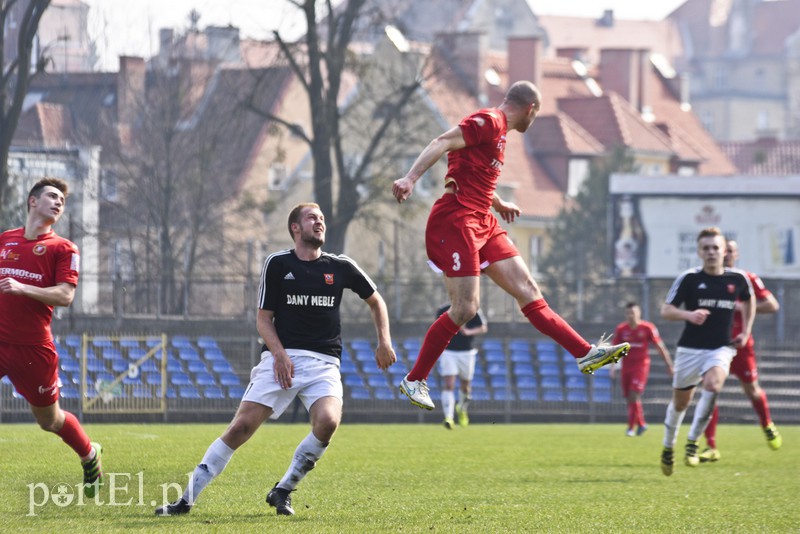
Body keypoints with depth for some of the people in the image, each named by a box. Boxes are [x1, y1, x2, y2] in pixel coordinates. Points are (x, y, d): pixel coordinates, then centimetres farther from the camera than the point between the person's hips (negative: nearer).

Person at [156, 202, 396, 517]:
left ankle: (283, 491, -7)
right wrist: (279, 354, -12)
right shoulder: (277, 264, 4)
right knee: (242, 426, -12)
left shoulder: (341, 267, 9)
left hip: (324, 362, 1)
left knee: (328, 422, -27)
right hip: (281, 358, -1)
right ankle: (187, 499, -5)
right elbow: (263, 319, 4)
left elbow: (375, 301, 23)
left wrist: (384, 342, 11)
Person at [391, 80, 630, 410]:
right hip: (455, 222, -10)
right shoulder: (489, 122, -9)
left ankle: (585, 353, 2)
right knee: (465, 308, -12)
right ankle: (413, 380, -1)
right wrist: (410, 178, -35)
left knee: (527, 290, 5)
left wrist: (499, 205, 48)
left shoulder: (498, 130, 21)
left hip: (483, 224, 10)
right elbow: (442, 143, -22)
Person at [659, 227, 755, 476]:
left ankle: (693, 442, -20)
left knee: (713, 383, -30)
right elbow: (666, 310, -8)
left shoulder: (737, 279, 1)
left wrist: (745, 332, 14)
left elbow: (749, 301, 24)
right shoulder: (688, 278, -6)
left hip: (721, 348, 0)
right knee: (680, 402, 11)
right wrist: (689, 315, -28)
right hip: (690, 349, 0)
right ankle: (668, 448, 36)